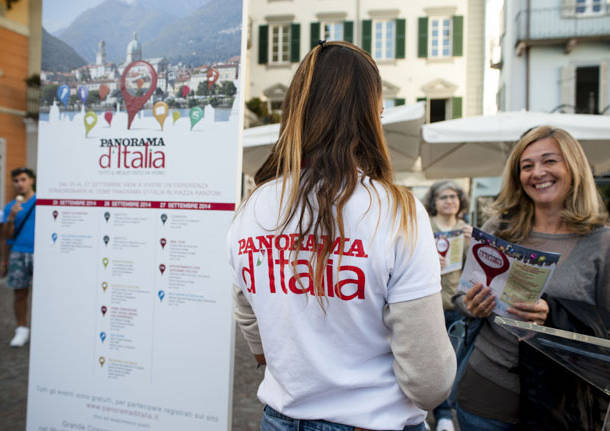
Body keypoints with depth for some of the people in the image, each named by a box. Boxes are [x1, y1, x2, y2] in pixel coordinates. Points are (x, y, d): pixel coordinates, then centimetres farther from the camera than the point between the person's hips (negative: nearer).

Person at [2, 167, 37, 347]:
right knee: (20, 293, 7)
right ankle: (22, 330, 19)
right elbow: (6, 235, 10)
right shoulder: (10, 207, 11)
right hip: (17, 254, 3)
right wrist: (11, 217, -7)